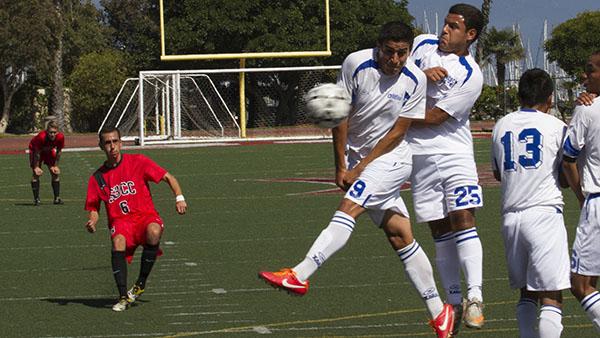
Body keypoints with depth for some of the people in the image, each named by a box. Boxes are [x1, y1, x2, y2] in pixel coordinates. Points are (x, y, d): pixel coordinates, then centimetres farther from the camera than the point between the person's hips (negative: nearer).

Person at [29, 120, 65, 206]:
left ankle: (57, 198, 4)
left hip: (49, 151, 4)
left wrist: (55, 166, -8)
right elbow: (37, 153, -27)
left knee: (55, 173, -3)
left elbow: (58, 152, -11)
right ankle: (36, 199, -12)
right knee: (36, 173, -15)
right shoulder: (41, 137, -41)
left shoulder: (60, 137, -29)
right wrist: (36, 167, -23)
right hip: (35, 150, -4)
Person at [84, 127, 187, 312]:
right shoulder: (97, 178, 9)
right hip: (120, 221, 1)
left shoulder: (138, 162, 3)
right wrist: (92, 222, -6)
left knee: (154, 232, -37)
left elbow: (168, 177, 5)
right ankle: (123, 297, -32)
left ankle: (141, 284, -21)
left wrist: (179, 198, -10)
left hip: (146, 216, -1)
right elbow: (93, 208, 16)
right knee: (118, 242, -35)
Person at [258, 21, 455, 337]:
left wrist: (359, 168, -12)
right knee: (400, 236, 3)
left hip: (391, 158, -2)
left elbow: (397, 133, -10)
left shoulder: (414, 81, -12)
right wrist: (340, 166, -5)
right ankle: (438, 311, 10)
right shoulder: (356, 63, -11)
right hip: (356, 159, 2)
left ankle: (299, 276, -33)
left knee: (348, 207, -25)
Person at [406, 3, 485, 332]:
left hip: (454, 152, -4)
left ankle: (474, 297, -21)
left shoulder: (470, 76, -11)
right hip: (419, 154, 4)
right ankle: (454, 303, 10)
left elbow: (433, 117, -14)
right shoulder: (423, 44, 8)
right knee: (440, 230, 5)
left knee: (462, 218, -17)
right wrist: (422, 73, -10)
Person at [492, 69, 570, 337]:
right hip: (544, 212, -5)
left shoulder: (501, 126, 12)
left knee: (526, 293, 16)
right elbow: (566, 179, 4)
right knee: (551, 296, -8)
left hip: (510, 216, 5)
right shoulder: (556, 126, -1)